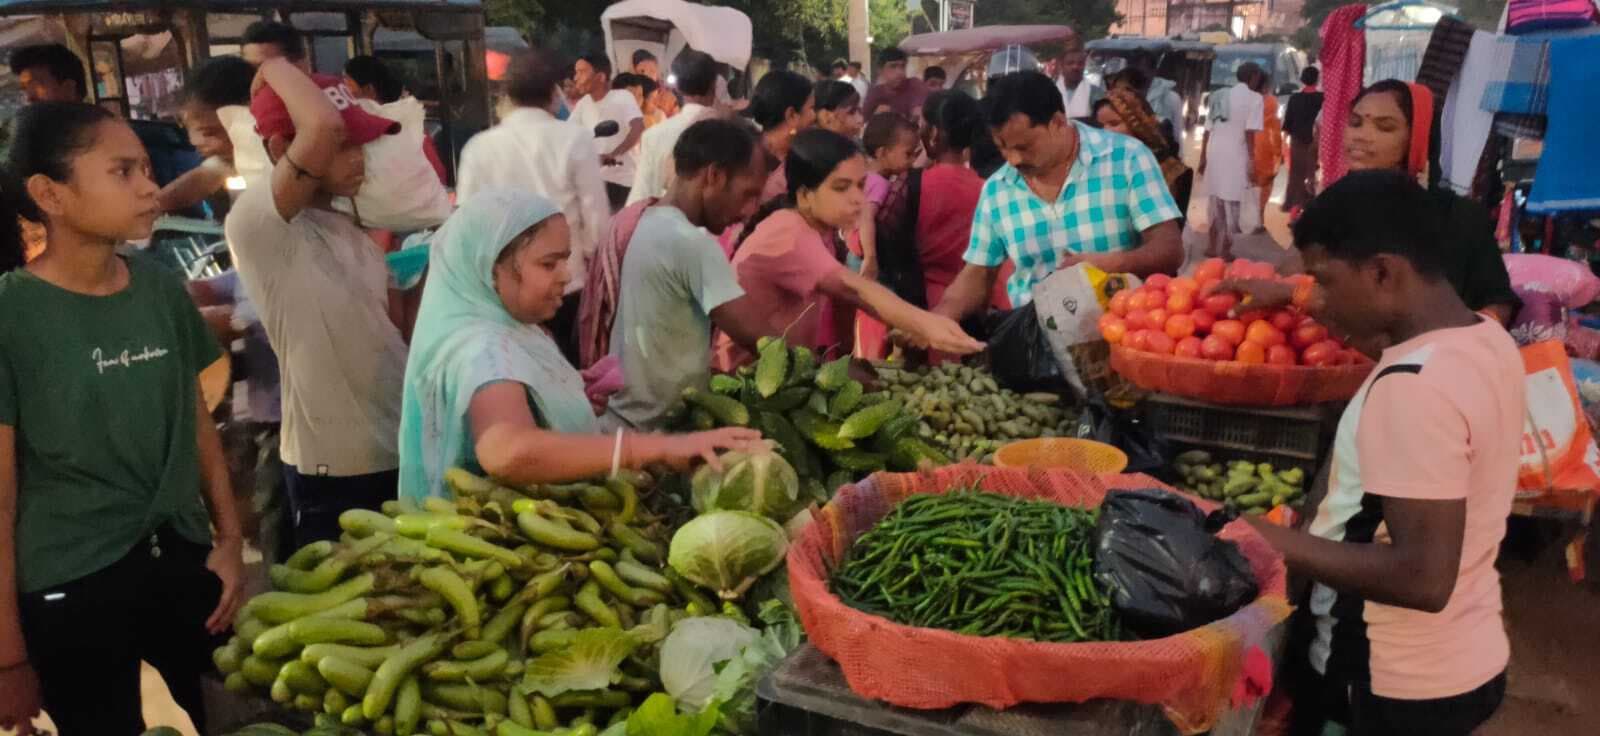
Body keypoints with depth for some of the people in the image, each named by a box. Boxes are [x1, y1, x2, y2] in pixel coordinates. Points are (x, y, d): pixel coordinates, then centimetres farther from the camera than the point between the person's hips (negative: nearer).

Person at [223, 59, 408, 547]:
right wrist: (274, 67, -16)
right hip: (335, 469, -8)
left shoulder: (350, 229, 8)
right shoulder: (255, 225, -17)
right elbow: (323, 126, -31)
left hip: (401, 451, 8)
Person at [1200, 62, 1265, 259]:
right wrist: (1252, 161, -14)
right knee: (1231, 204, 1)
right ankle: (1224, 250, 3)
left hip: (1214, 154, 6)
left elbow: (1208, 130, 13)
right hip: (1235, 157, -6)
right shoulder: (1254, 98, -4)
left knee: (1216, 202, 16)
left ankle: (1213, 246, 23)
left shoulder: (1220, 96, 14)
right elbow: (1250, 132, -14)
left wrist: (1203, 158, 19)